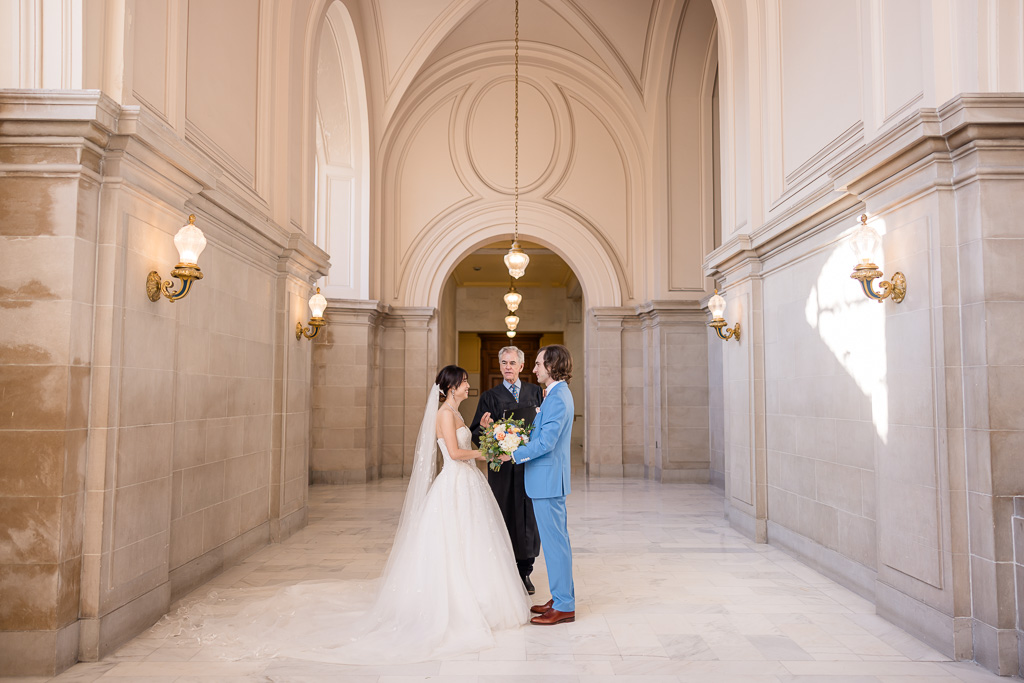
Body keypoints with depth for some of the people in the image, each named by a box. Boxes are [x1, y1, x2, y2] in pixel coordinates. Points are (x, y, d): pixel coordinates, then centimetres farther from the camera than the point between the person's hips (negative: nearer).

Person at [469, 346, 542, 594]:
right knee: (504, 518, 1)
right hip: (502, 466, -2)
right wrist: (483, 427, -20)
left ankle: (525, 572, 18)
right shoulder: (490, 396, 6)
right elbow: (476, 434, 1)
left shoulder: (535, 392, 12)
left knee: (528, 518, 6)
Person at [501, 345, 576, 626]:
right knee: (558, 539, 16)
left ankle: (563, 607, 5)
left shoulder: (557, 399, -20)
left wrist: (514, 454, -14)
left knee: (554, 541, -3)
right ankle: (563, 596, 27)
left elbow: (545, 443, -24)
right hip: (550, 478, 11)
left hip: (547, 479, -11)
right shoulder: (560, 394, 14)